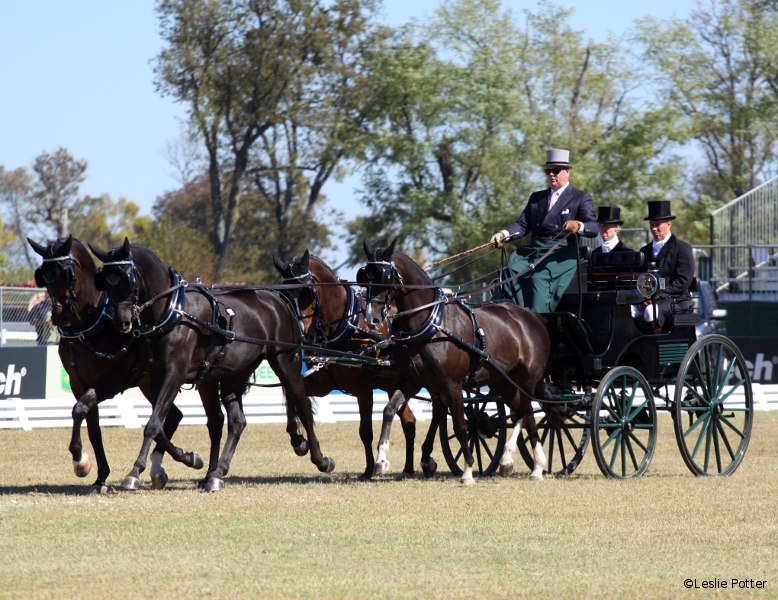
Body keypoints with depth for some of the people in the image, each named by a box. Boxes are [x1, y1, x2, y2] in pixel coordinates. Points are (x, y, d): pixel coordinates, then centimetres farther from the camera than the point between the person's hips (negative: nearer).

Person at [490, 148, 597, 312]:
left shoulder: (580, 198, 7)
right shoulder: (536, 197, 24)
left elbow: (593, 228, -5)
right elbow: (522, 224, 15)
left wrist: (579, 226, -27)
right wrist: (504, 234, -6)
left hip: (560, 256, -5)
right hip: (532, 252, 5)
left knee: (539, 279, -23)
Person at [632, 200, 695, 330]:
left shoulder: (682, 248, 4)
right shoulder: (645, 251, 23)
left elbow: (684, 281, -6)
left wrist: (658, 295, -16)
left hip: (676, 301, -5)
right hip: (648, 301, 5)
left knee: (651, 310, -38)